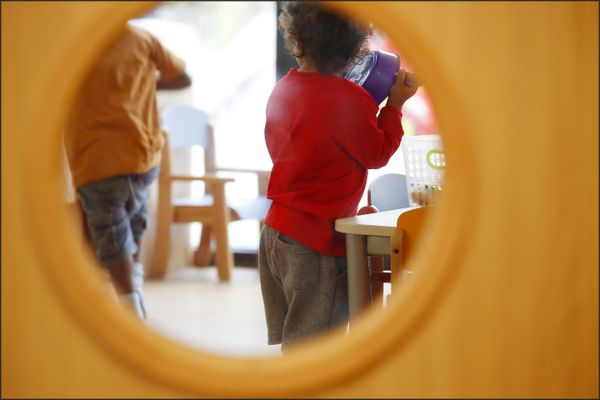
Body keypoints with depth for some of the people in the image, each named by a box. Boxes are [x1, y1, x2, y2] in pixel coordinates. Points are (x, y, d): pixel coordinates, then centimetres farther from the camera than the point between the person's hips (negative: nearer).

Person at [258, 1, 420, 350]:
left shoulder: (282, 90, 6)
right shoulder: (350, 99, -17)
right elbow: (377, 154, -6)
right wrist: (395, 105, 4)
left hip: (275, 233, 8)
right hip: (318, 243, -8)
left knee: (285, 345, 16)